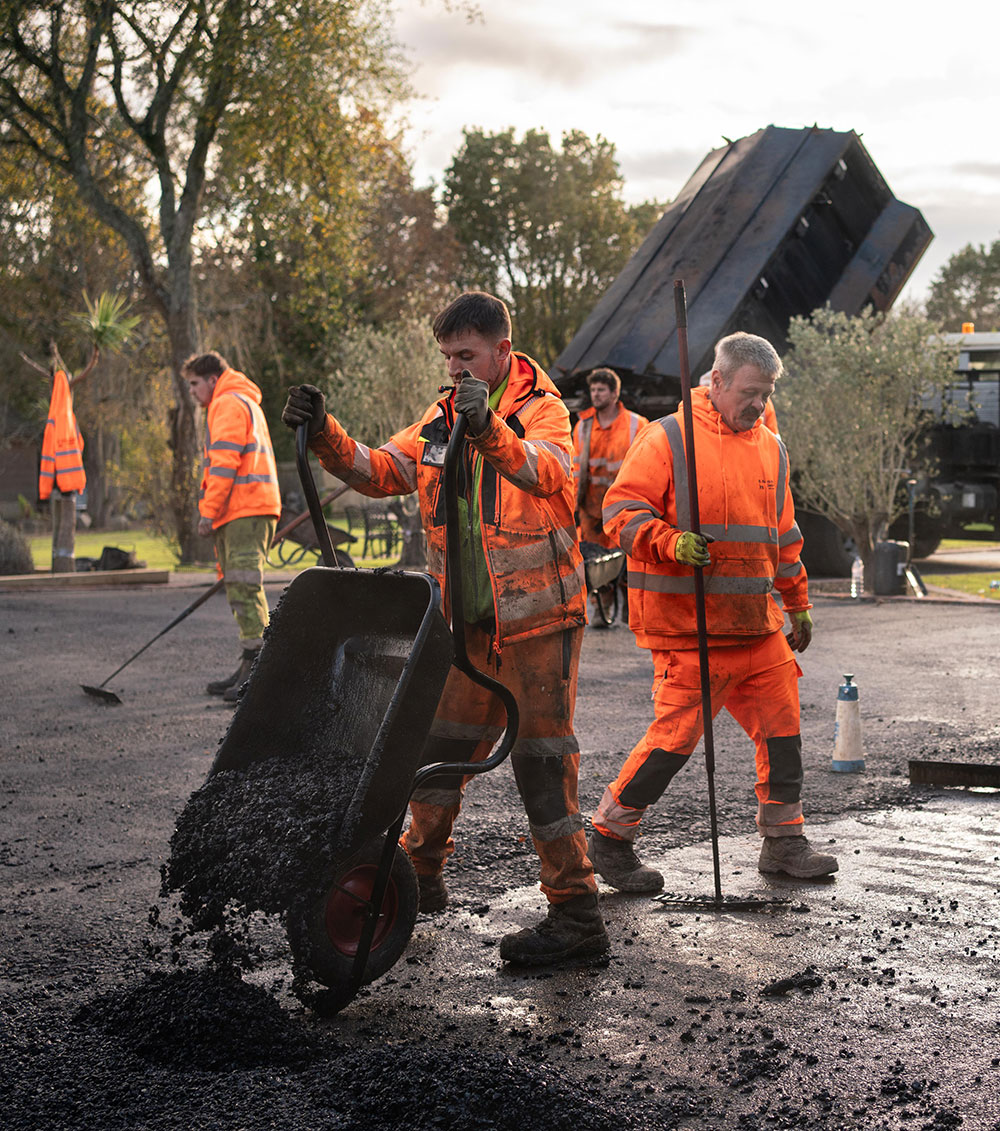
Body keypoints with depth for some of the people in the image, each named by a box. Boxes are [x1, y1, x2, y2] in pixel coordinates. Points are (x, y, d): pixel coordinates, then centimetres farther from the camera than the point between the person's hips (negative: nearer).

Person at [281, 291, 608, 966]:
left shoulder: (544, 411, -10)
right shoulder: (443, 417, 9)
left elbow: (543, 473, -31)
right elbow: (384, 472, 2)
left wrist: (489, 430, -50)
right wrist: (325, 434, -15)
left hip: (539, 619, -6)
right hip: (470, 622, 6)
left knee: (542, 757, -6)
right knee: (440, 746, 15)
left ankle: (576, 914, 0)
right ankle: (420, 877, 34)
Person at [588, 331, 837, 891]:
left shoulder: (771, 449, 15)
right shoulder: (669, 438, -6)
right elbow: (622, 509, -10)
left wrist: (799, 604, 25)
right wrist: (671, 542, -26)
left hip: (758, 624, 7)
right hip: (687, 623, -7)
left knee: (782, 728, 8)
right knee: (676, 734, -7)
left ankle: (784, 842, 23)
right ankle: (610, 838, 8)